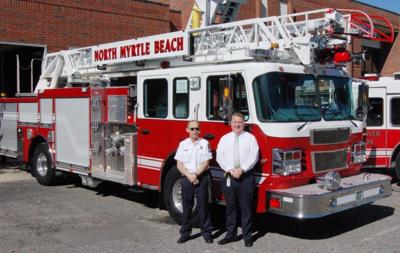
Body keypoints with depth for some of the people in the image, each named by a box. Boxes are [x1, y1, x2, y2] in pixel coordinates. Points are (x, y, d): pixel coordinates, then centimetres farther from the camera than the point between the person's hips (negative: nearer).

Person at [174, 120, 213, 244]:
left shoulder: (204, 143, 0)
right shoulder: (183, 144, 4)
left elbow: (205, 163, -3)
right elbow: (179, 164, 2)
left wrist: (196, 174, -14)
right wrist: (189, 176, -11)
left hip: (202, 178, -1)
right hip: (186, 178, 2)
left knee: (203, 205, 2)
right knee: (186, 206, 7)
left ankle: (206, 232, 12)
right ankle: (185, 233, 15)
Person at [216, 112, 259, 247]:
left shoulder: (250, 138, 5)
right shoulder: (224, 139, 12)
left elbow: (253, 157, -4)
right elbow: (220, 157, 4)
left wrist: (241, 169, -13)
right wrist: (231, 170, -9)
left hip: (246, 177, -2)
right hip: (229, 176, 2)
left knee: (246, 207, 1)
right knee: (231, 207, 7)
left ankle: (247, 236, 9)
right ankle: (231, 234, 17)